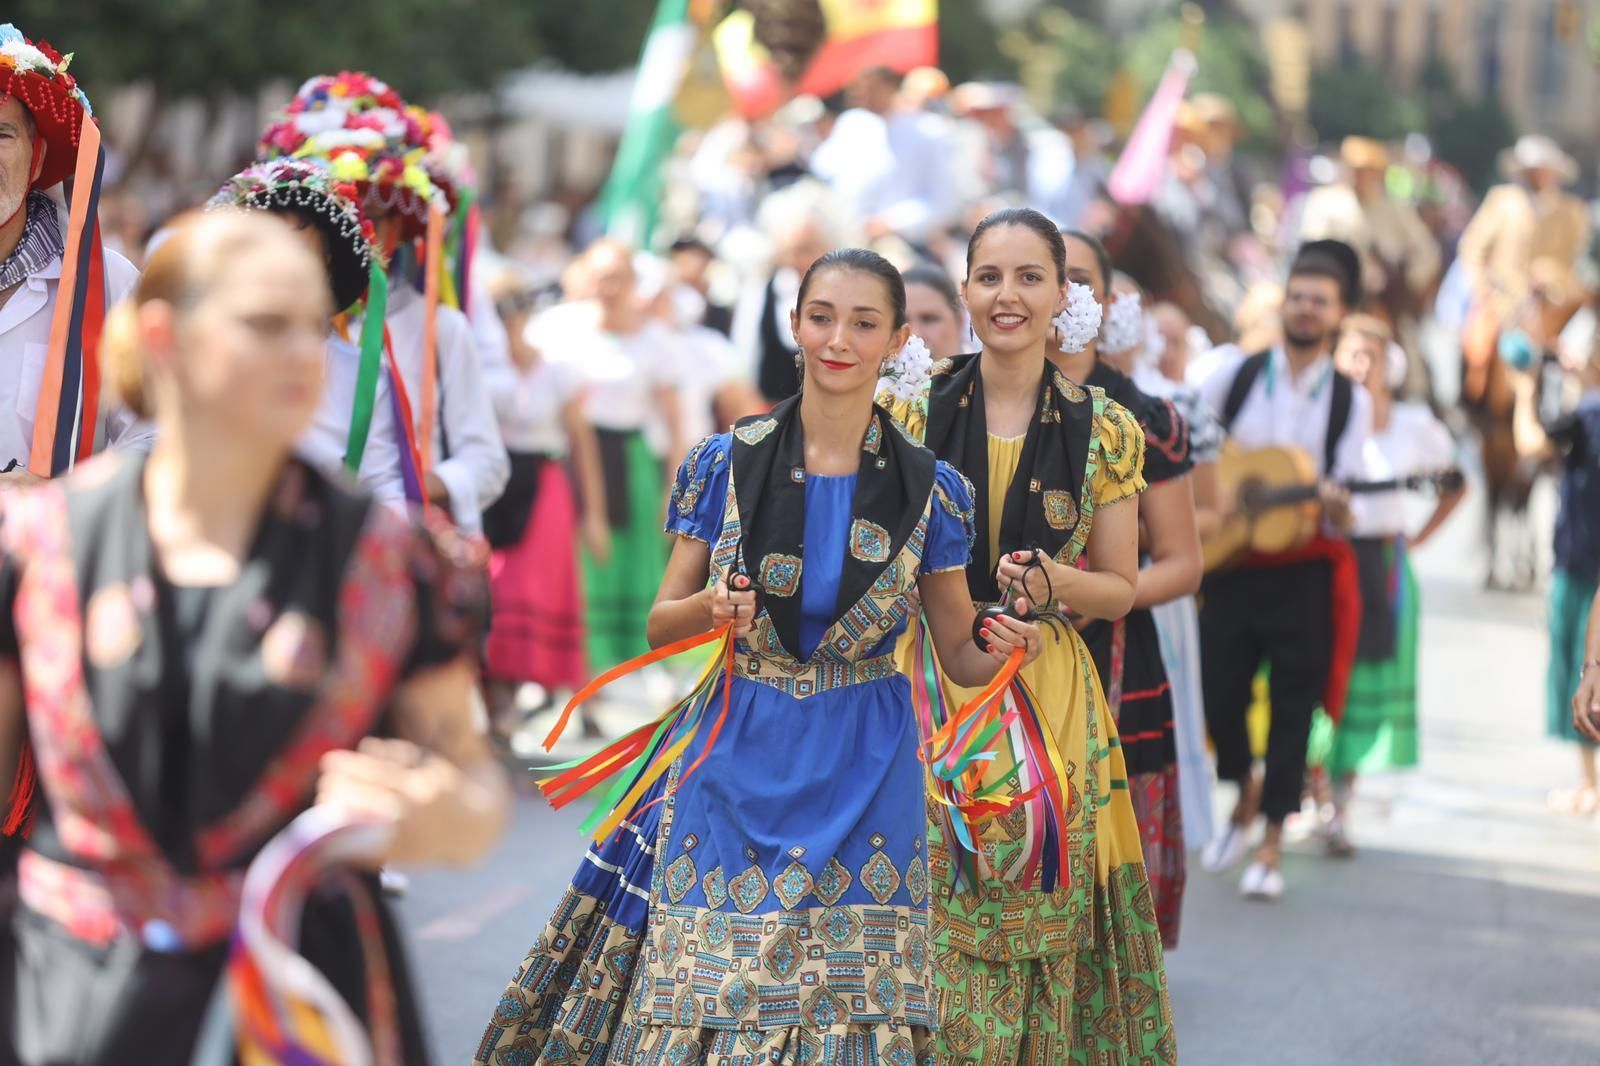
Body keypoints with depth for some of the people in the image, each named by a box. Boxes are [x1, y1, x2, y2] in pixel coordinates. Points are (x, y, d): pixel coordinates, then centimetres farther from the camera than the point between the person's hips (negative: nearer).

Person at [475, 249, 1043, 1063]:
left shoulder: (929, 491, 1)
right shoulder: (726, 465, 1)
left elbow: (960, 655, 6)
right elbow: (662, 623, 6)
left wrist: (1009, 649, -16)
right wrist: (711, 609, -15)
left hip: (864, 775, 0)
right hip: (738, 763, 0)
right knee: (704, 992, -3)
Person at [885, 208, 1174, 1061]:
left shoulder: (1103, 432, 2)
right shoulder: (913, 410, 2)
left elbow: (1120, 589, 8)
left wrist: (1052, 581, -12)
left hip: (1047, 699, 0)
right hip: (923, 691, 0)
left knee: (1032, 932, 0)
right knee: (923, 932, -4)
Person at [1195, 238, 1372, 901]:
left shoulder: (1350, 401, 2)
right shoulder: (1236, 375, 3)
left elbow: (1344, 496, -3)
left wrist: (1337, 508, -25)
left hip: (1305, 569, -1)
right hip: (1231, 562, 1)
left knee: (1292, 707, 0)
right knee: (1220, 693, 1)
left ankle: (1271, 845, 7)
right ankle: (1245, 797, 29)